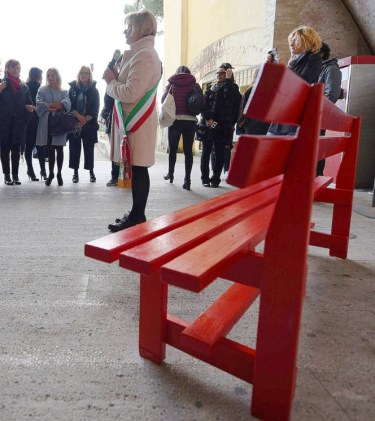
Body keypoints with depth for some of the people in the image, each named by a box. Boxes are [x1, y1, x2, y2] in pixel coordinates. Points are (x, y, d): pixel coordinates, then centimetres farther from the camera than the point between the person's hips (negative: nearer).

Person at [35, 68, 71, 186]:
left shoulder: (64, 91, 10)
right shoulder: (42, 90, 10)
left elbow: (67, 103, -9)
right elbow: (39, 103, -5)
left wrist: (49, 105, -16)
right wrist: (57, 105, -14)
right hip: (47, 123, 1)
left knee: (59, 149, 0)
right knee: (50, 149, 5)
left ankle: (59, 173, 11)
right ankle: (51, 173, 16)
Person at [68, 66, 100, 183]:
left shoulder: (94, 90, 5)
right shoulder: (73, 88, 8)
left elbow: (95, 108, -2)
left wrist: (86, 119, -13)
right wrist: (78, 116, -14)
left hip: (89, 124, -1)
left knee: (89, 149, 2)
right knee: (74, 148, 1)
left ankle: (91, 172, 12)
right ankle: (75, 172, 9)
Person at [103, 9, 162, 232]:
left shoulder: (145, 56, -12)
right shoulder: (141, 54, 21)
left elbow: (130, 93, -21)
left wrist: (111, 81, -5)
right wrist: (116, 76, 8)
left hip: (138, 122, -10)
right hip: (133, 120, 10)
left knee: (138, 169, -6)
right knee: (136, 168, 11)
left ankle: (137, 217, 0)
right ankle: (137, 214, 19)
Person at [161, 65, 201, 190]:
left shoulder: (171, 83, 7)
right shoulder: (195, 85, 6)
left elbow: (163, 100, 7)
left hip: (175, 119, 1)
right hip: (191, 121, 0)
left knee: (172, 149, 15)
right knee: (188, 150, -2)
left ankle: (170, 173, 28)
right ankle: (187, 180, -7)